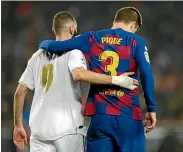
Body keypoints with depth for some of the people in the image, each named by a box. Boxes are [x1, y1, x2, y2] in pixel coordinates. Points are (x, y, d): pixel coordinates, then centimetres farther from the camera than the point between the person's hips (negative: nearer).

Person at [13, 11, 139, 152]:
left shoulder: (38, 56, 16)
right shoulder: (73, 50, -1)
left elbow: (20, 92, 14)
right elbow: (79, 74, -23)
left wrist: (18, 126, 21)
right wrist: (116, 80, -22)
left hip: (39, 128, 5)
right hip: (67, 128, -4)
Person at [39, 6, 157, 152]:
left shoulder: (92, 38, 8)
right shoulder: (136, 42, 0)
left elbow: (54, 46, 7)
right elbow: (147, 74, -9)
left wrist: (44, 43, 30)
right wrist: (151, 109, -5)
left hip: (99, 114, 3)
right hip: (128, 116, -2)